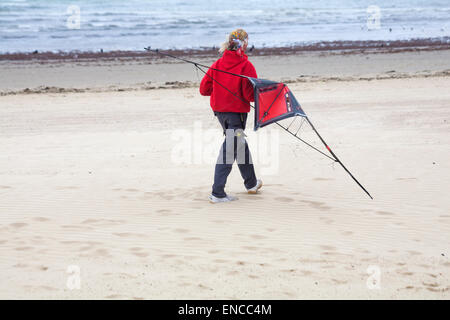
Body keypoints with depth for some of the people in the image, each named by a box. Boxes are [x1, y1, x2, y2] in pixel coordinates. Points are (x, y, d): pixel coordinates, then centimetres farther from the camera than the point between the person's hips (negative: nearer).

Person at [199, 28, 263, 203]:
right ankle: (217, 193, -7)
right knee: (229, 149, -4)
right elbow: (251, 95, -19)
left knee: (239, 143, 23)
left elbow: (204, 89, 6)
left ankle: (251, 183, 38)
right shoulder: (246, 66, -15)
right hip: (236, 111, -7)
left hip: (219, 110, 7)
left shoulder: (217, 64, 3)